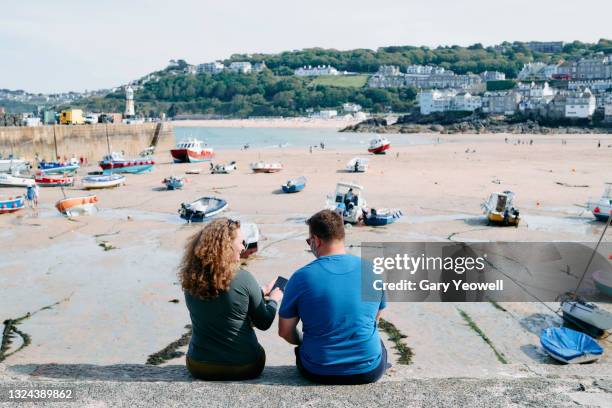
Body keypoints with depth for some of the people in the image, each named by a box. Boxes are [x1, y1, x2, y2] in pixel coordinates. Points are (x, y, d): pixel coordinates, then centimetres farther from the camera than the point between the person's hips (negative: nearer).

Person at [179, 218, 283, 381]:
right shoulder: (243, 278, -21)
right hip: (243, 367, -3)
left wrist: (263, 291, 19)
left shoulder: (190, 279, -7)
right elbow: (264, 323, -8)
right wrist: (273, 300, 11)